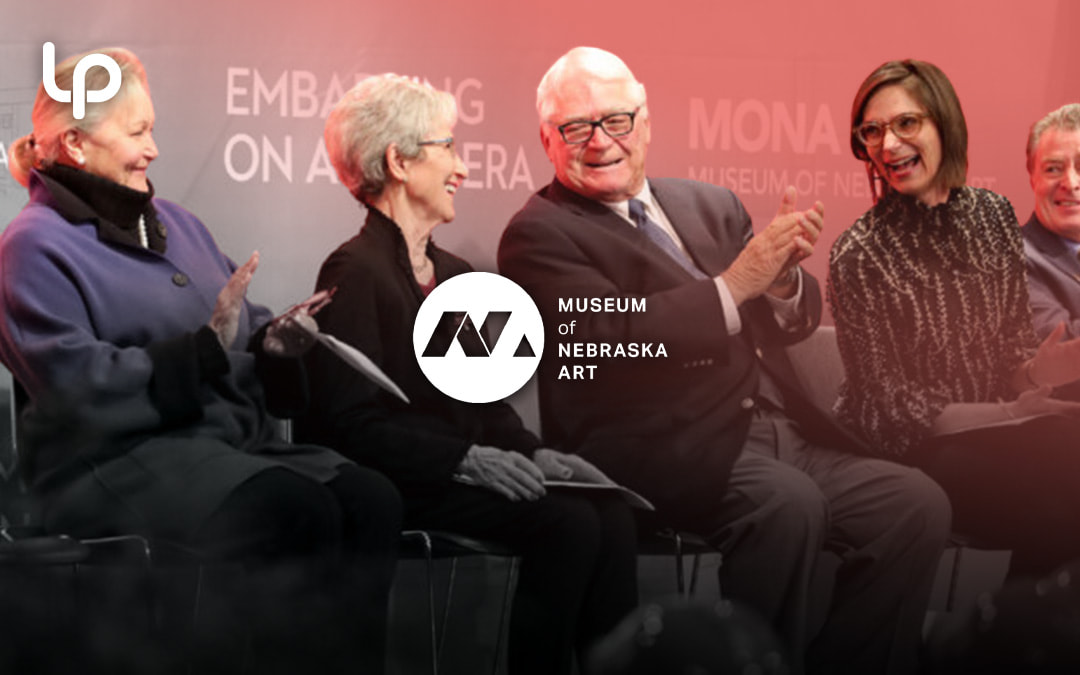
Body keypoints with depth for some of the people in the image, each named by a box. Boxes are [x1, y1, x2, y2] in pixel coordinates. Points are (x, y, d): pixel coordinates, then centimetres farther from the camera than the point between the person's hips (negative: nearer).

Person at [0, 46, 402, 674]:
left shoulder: (174, 221, 22)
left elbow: (245, 327, 23)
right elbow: (78, 386, -13)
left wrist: (271, 344, -1)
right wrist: (204, 349, -19)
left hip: (235, 435, 7)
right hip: (116, 459, -7)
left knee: (370, 499, -22)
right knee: (297, 508, -33)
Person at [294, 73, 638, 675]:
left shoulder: (455, 275, 18)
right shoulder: (356, 272, -9)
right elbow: (353, 422, -17)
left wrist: (534, 454, -2)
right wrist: (467, 460, -22)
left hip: (457, 475, 8)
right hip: (392, 489, -8)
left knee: (610, 512, -15)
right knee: (566, 524, -25)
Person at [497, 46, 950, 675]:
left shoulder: (711, 205, 19)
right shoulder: (539, 235, 0)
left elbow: (787, 323, 17)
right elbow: (607, 335, -16)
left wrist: (783, 273, -6)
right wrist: (732, 286, -19)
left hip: (778, 434, 7)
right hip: (659, 451, -7)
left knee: (917, 501, -11)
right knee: (787, 501, -32)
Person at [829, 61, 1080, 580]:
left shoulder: (993, 215, 5)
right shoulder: (858, 255, -10)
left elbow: (1014, 342, 11)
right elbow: (892, 403, -10)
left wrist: (1035, 372, -13)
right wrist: (1012, 413, -17)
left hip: (996, 425, 6)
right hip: (908, 449, -6)